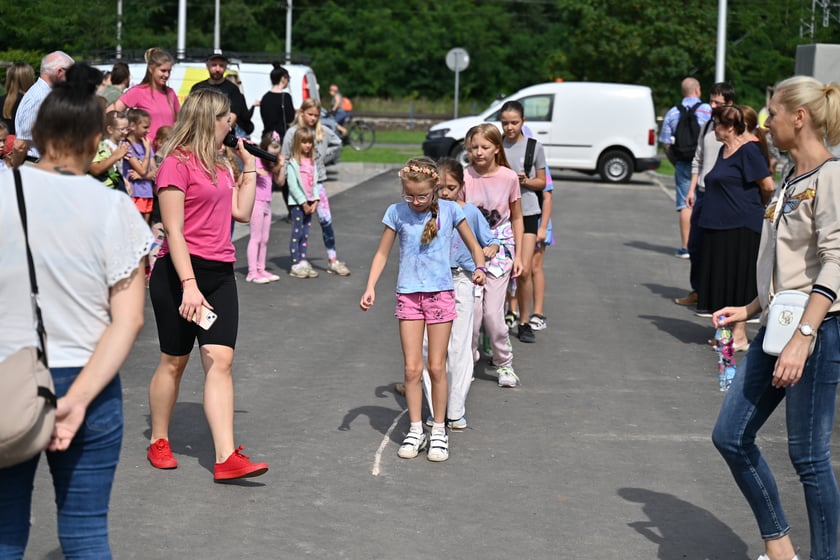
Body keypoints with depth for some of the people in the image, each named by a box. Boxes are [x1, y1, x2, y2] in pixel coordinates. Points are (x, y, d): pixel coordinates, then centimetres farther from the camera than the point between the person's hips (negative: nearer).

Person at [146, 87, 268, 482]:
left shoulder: (219, 164, 15)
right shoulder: (177, 163, -11)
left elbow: (242, 212, 18)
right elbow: (174, 230, -16)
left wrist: (249, 166, 15)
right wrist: (189, 285, -23)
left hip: (220, 274, 7)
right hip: (180, 273, -7)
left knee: (220, 360, -4)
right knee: (174, 360, 7)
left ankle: (226, 458, -9)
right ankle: (159, 442, 27)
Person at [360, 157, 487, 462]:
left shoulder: (449, 210, -3)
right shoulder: (396, 213, -1)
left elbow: (474, 245, 6)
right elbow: (382, 253, 7)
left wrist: (479, 269, -14)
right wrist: (370, 287, -4)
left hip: (440, 293, -1)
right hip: (408, 295, 1)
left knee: (436, 367, 3)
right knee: (412, 368, 1)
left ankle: (439, 431, 14)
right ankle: (416, 430, 13)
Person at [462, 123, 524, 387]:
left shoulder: (509, 177, -4)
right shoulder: (465, 177, -6)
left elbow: (516, 218, 6)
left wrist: (518, 255, 5)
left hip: (500, 248, 0)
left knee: (492, 312, -5)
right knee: (472, 309, -4)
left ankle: (504, 364, 15)